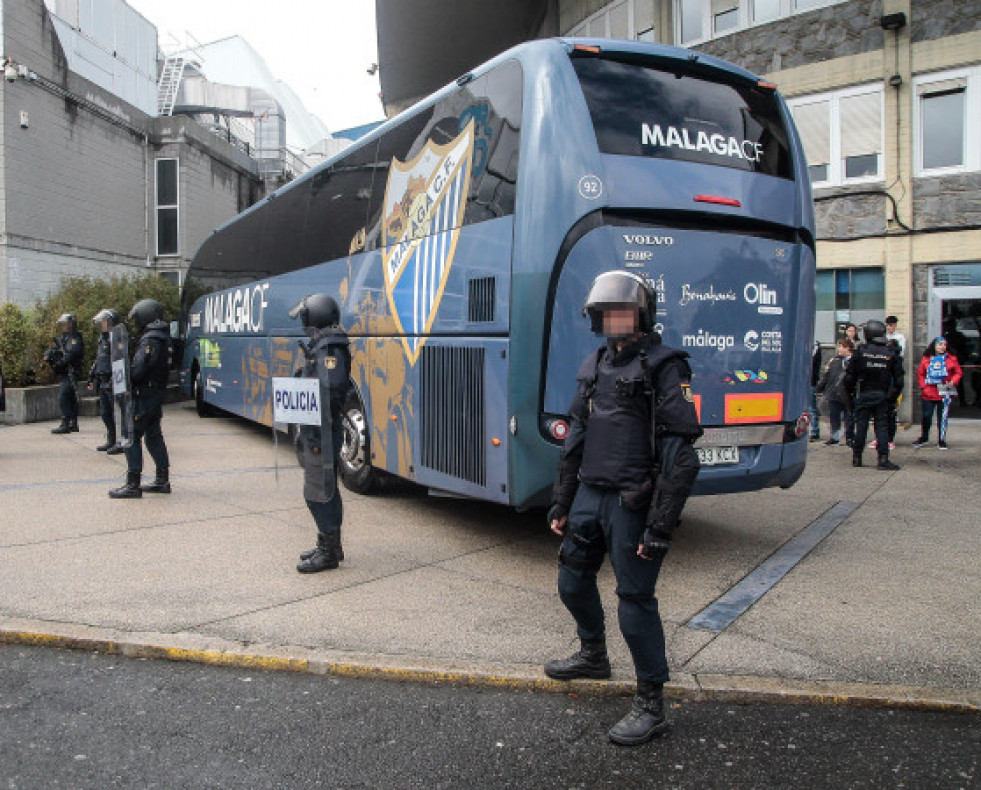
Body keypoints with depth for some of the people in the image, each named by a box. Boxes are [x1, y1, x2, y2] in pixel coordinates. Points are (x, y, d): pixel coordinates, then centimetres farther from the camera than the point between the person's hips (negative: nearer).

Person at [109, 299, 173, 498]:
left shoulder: (150, 340, -18)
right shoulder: (162, 338, 14)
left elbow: (138, 369, -23)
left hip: (144, 396, -10)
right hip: (157, 394, 10)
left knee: (132, 437, -5)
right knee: (154, 436, 15)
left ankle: (132, 485, -4)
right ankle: (162, 481, 21)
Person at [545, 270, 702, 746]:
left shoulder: (664, 368, -11)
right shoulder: (594, 367, 12)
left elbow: (681, 456, -16)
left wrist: (661, 526, -20)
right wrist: (561, 502, 16)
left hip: (632, 505, -8)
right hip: (590, 494, 8)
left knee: (635, 600, -2)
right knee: (572, 580, 19)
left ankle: (650, 705, 14)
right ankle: (593, 655, 45)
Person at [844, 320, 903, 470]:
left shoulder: (860, 351, -4)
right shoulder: (891, 354, 0)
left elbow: (849, 376, -5)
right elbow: (898, 379, 1)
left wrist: (850, 393, 7)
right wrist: (893, 397, 9)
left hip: (863, 395, -1)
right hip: (882, 396, 1)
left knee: (861, 426, 6)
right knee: (882, 426, 4)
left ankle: (857, 458, 12)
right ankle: (883, 459, -2)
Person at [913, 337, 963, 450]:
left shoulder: (951, 359, 4)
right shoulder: (926, 359, 5)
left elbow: (958, 372, 8)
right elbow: (920, 374, 10)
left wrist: (953, 382, -9)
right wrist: (923, 386, -1)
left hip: (944, 394, 0)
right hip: (928, 393, 1)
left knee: (943, 417, 3)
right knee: (926, 416, 4)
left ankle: (941, 440, 14)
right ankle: (924, 437, 23)